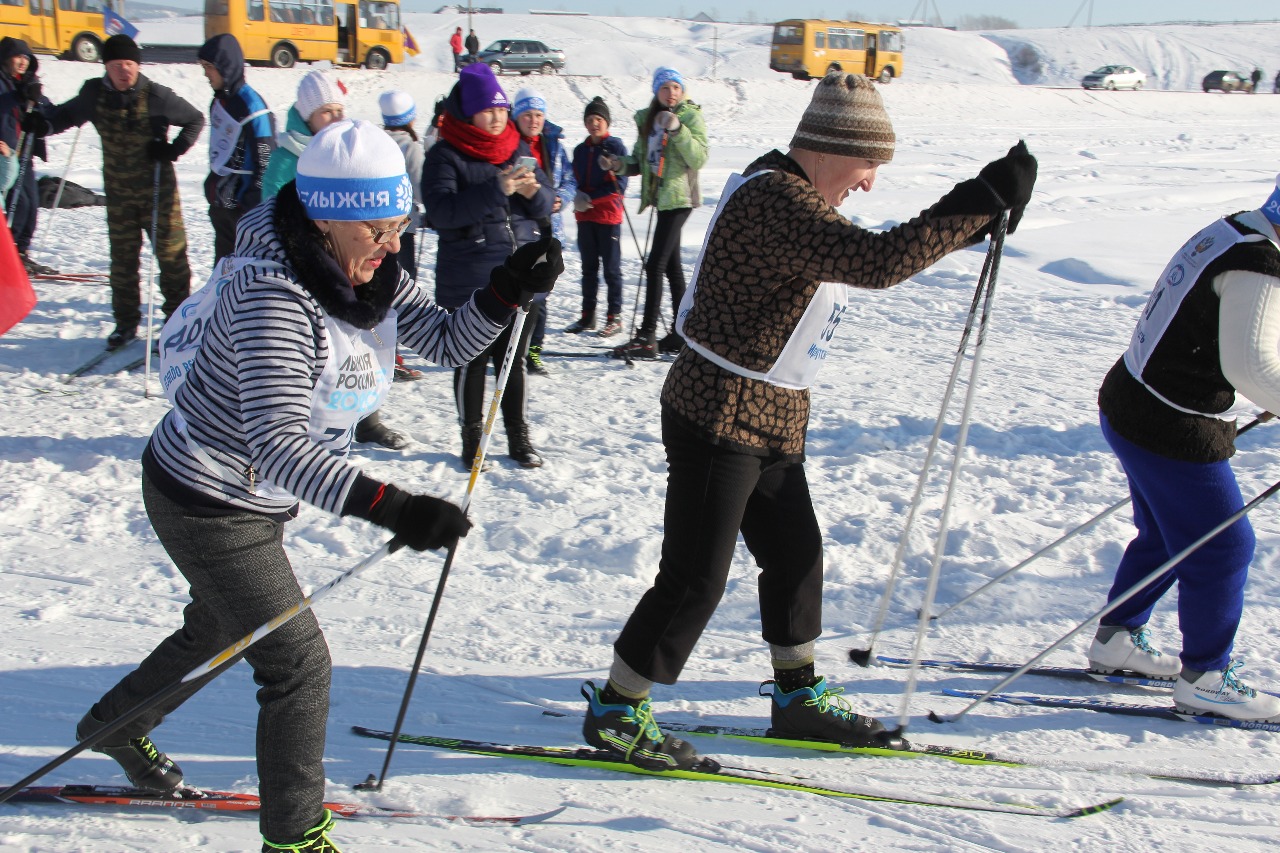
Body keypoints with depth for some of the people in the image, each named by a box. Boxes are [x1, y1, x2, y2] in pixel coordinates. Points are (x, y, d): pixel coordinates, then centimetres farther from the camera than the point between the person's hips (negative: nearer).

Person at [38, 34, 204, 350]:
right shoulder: (94, 93, -4)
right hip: (118, 191, 3)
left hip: (158, 188, -3)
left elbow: (195, 120, -2)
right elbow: (68, 114, 13)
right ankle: (126, 322, 19)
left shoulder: (157, 96, -14)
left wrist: (174, 149, -14)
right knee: (122, 256, 8)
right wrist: (46, 124, -7)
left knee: (171, 251, 3)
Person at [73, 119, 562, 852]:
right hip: (208, 503, -9)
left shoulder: (367, 271, -8)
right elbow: (278, 447, -43)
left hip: (256, 498, 9)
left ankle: (116, 725, 56)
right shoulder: (274, 296, -34)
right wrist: (391, 508, -54)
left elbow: (449, 340, -5)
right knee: (298, 662, -3)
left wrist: (507, 292, -24)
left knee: (219, 628, 29)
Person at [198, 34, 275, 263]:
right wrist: (212, 186, 20)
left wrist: (253, 208, -18)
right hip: (220, 201, 9)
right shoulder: (219, 101, 9)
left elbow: (265, 162, -18)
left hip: (243, 204, -9)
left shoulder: (252, 108, -18)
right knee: (223, 256, 17)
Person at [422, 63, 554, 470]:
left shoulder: (519, 149, 10)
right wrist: (495, 190, -29)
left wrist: (532, 192, -16)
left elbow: (545, 204, 9)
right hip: (468, 281, -4)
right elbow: (440, 209, -20)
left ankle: (519, 437, 22)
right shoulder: (445, 156, -6)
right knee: (472, 360, 5)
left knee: (514, 359, 12)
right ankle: (471, 437, 18)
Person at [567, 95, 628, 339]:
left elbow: (619, 184, -10)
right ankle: (587, 315, 17)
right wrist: (578, 198, -9)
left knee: (611, 268, 0)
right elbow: (575, 181, 14)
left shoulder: (616, 146, -4)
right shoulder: (580, 150, 12)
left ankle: (615, 317, 5)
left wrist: (590, 198, -17)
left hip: (608, 216, -5)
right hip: (585, 217, 5)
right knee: (588, 268, 11)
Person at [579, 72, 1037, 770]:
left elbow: (865, 257, 22)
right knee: (695, 577, -3)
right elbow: (878, 262, -34)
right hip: (719, 418, -10)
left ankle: (798, 697, 34)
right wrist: (983, 201, -29)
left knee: (796, 553, 18)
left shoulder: (795, 197, 10)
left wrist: (971, 220, 12)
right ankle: (614, 711, 12)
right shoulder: (775, 201, -23)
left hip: (772, 422, 11)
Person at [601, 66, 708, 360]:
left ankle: (646, 337, -14)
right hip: (660, 198, 8)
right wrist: (621, 165, -1)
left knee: (655, 265, -13)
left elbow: (700, 158, -16)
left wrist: (678, 130, -26)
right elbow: (641, 161, 18)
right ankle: (681, 332, 19)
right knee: (672, 266, 12)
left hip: (679, 197, -8)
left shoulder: (691, 116, -5)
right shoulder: (648, 118, 13)